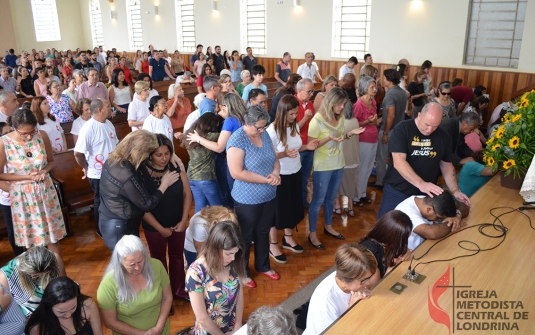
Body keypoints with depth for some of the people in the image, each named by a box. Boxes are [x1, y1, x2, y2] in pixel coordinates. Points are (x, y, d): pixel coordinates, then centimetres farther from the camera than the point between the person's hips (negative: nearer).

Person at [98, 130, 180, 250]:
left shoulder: (112, 160, -6)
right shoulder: (127, 177, -33)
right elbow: (148, 204, -19)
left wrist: (171, 154, -1)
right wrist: (164, 184, -9)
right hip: (119, 229, -9)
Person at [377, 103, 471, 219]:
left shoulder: (443, 136, 2)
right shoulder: (403, 129, -12)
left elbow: (446, 165, 11)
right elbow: (398, 162, -23)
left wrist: (455, 191, -2)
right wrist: (421, 183, -33)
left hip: (426, 194, 3)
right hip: (397, 191, -3)